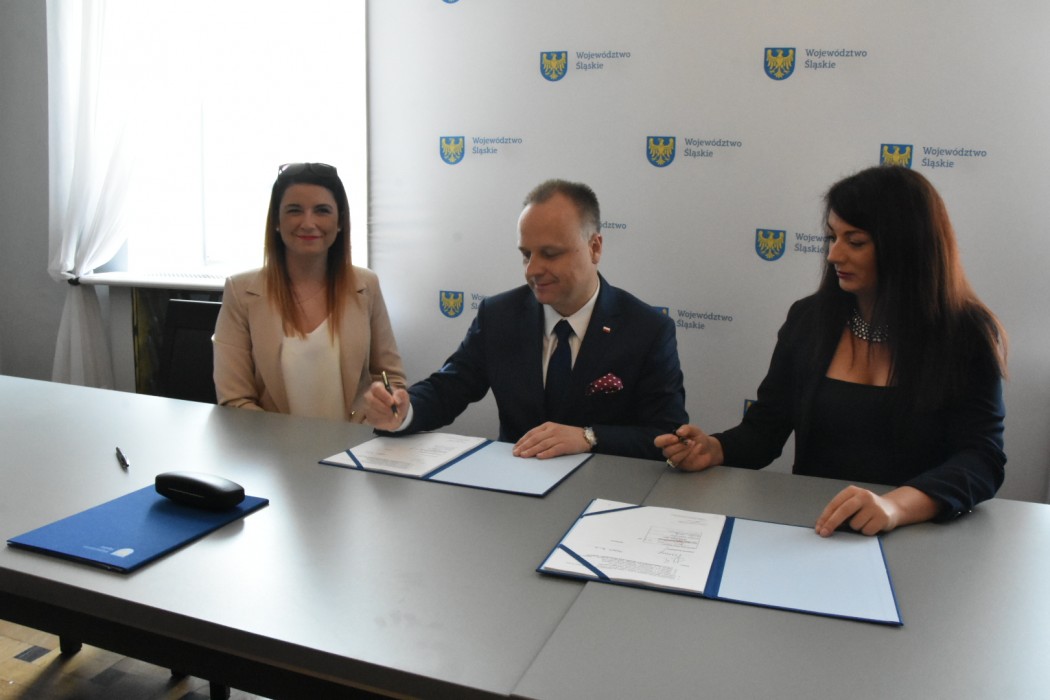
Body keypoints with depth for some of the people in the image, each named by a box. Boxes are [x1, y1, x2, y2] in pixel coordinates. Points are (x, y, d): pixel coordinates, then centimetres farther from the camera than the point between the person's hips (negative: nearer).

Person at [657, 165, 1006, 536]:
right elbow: (764, 428, 8)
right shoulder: (808, 319, 5)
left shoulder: (968, 334, -4)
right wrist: (712, 449, -14)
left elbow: (981, 459, -12)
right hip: (811, 530, 3)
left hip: (917, 540, -2)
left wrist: (898, 505, -31)